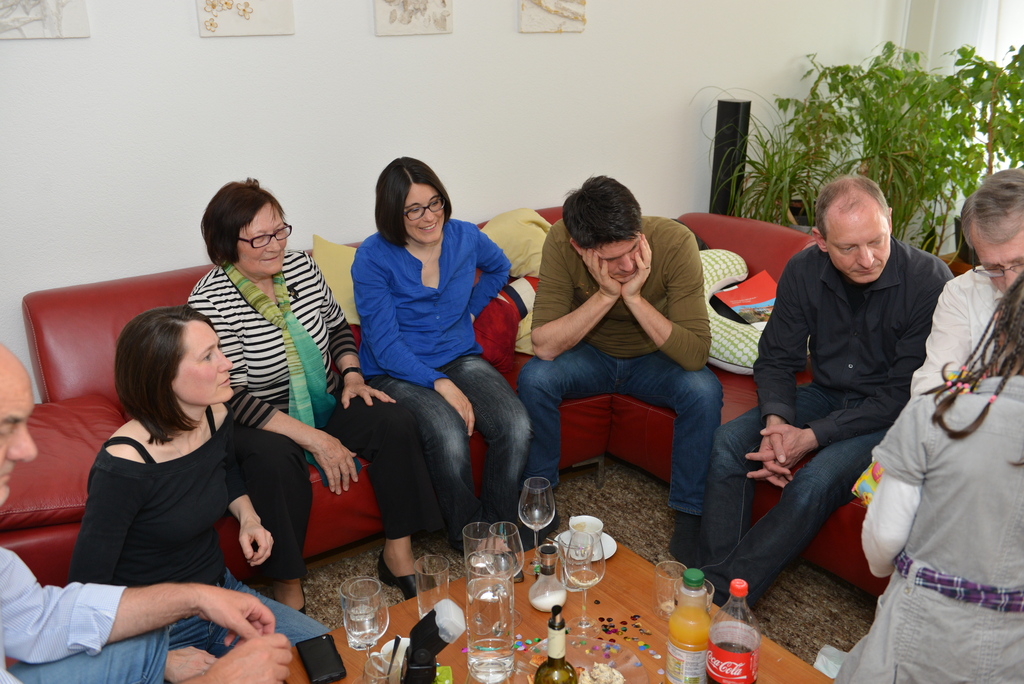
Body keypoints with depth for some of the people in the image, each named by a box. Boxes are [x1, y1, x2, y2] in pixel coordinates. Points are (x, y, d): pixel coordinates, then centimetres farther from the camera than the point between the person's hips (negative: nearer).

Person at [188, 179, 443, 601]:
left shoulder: (300, 266, -1)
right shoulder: (210, 301, -19)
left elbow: (337, 325, 16)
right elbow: (231, 396, -23)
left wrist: (352, 375, -3)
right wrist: (314, 440, -26)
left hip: (325, 404, 6)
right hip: (255, 423, -5)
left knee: (395, 423, -17)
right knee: (275, 459, -37)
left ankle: (398, 555, -7)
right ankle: (289, 596, -21)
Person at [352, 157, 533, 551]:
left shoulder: (464, 237, 2)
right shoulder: (373, 257, -11)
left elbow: (499, 267, 28)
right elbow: (385, 345, -14)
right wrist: (442, 385, -24)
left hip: (460, 358, 4)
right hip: (397, 372, -4)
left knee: (516, 425, -25)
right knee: (449, 437, -33)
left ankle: (499, 522, -2)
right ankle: (469, 533, -6)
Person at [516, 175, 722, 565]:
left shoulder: (675, 242, -29)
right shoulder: (560, 242, -26)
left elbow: (695, 354, -31)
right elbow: (544, 345, -29)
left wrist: (635, 297, -39)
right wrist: (606, 295, -37)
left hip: (655, 359, 0)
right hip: (591, 355, 1)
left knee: (704, 391, -30)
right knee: (533, 379, -27)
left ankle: (689, 518, -13)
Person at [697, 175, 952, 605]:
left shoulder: (930, 281, -21)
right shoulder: (804, 271, -8)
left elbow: (905, 393, -19)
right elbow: (777, 358, 0)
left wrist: (813, 436, -24)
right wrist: (776, 422, -21)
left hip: (893, 416, -5)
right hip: (826, 394, 5)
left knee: (814, 483, -30)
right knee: (728, 442, -16)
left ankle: (720, 593, -19)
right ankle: (710, 583, -13)